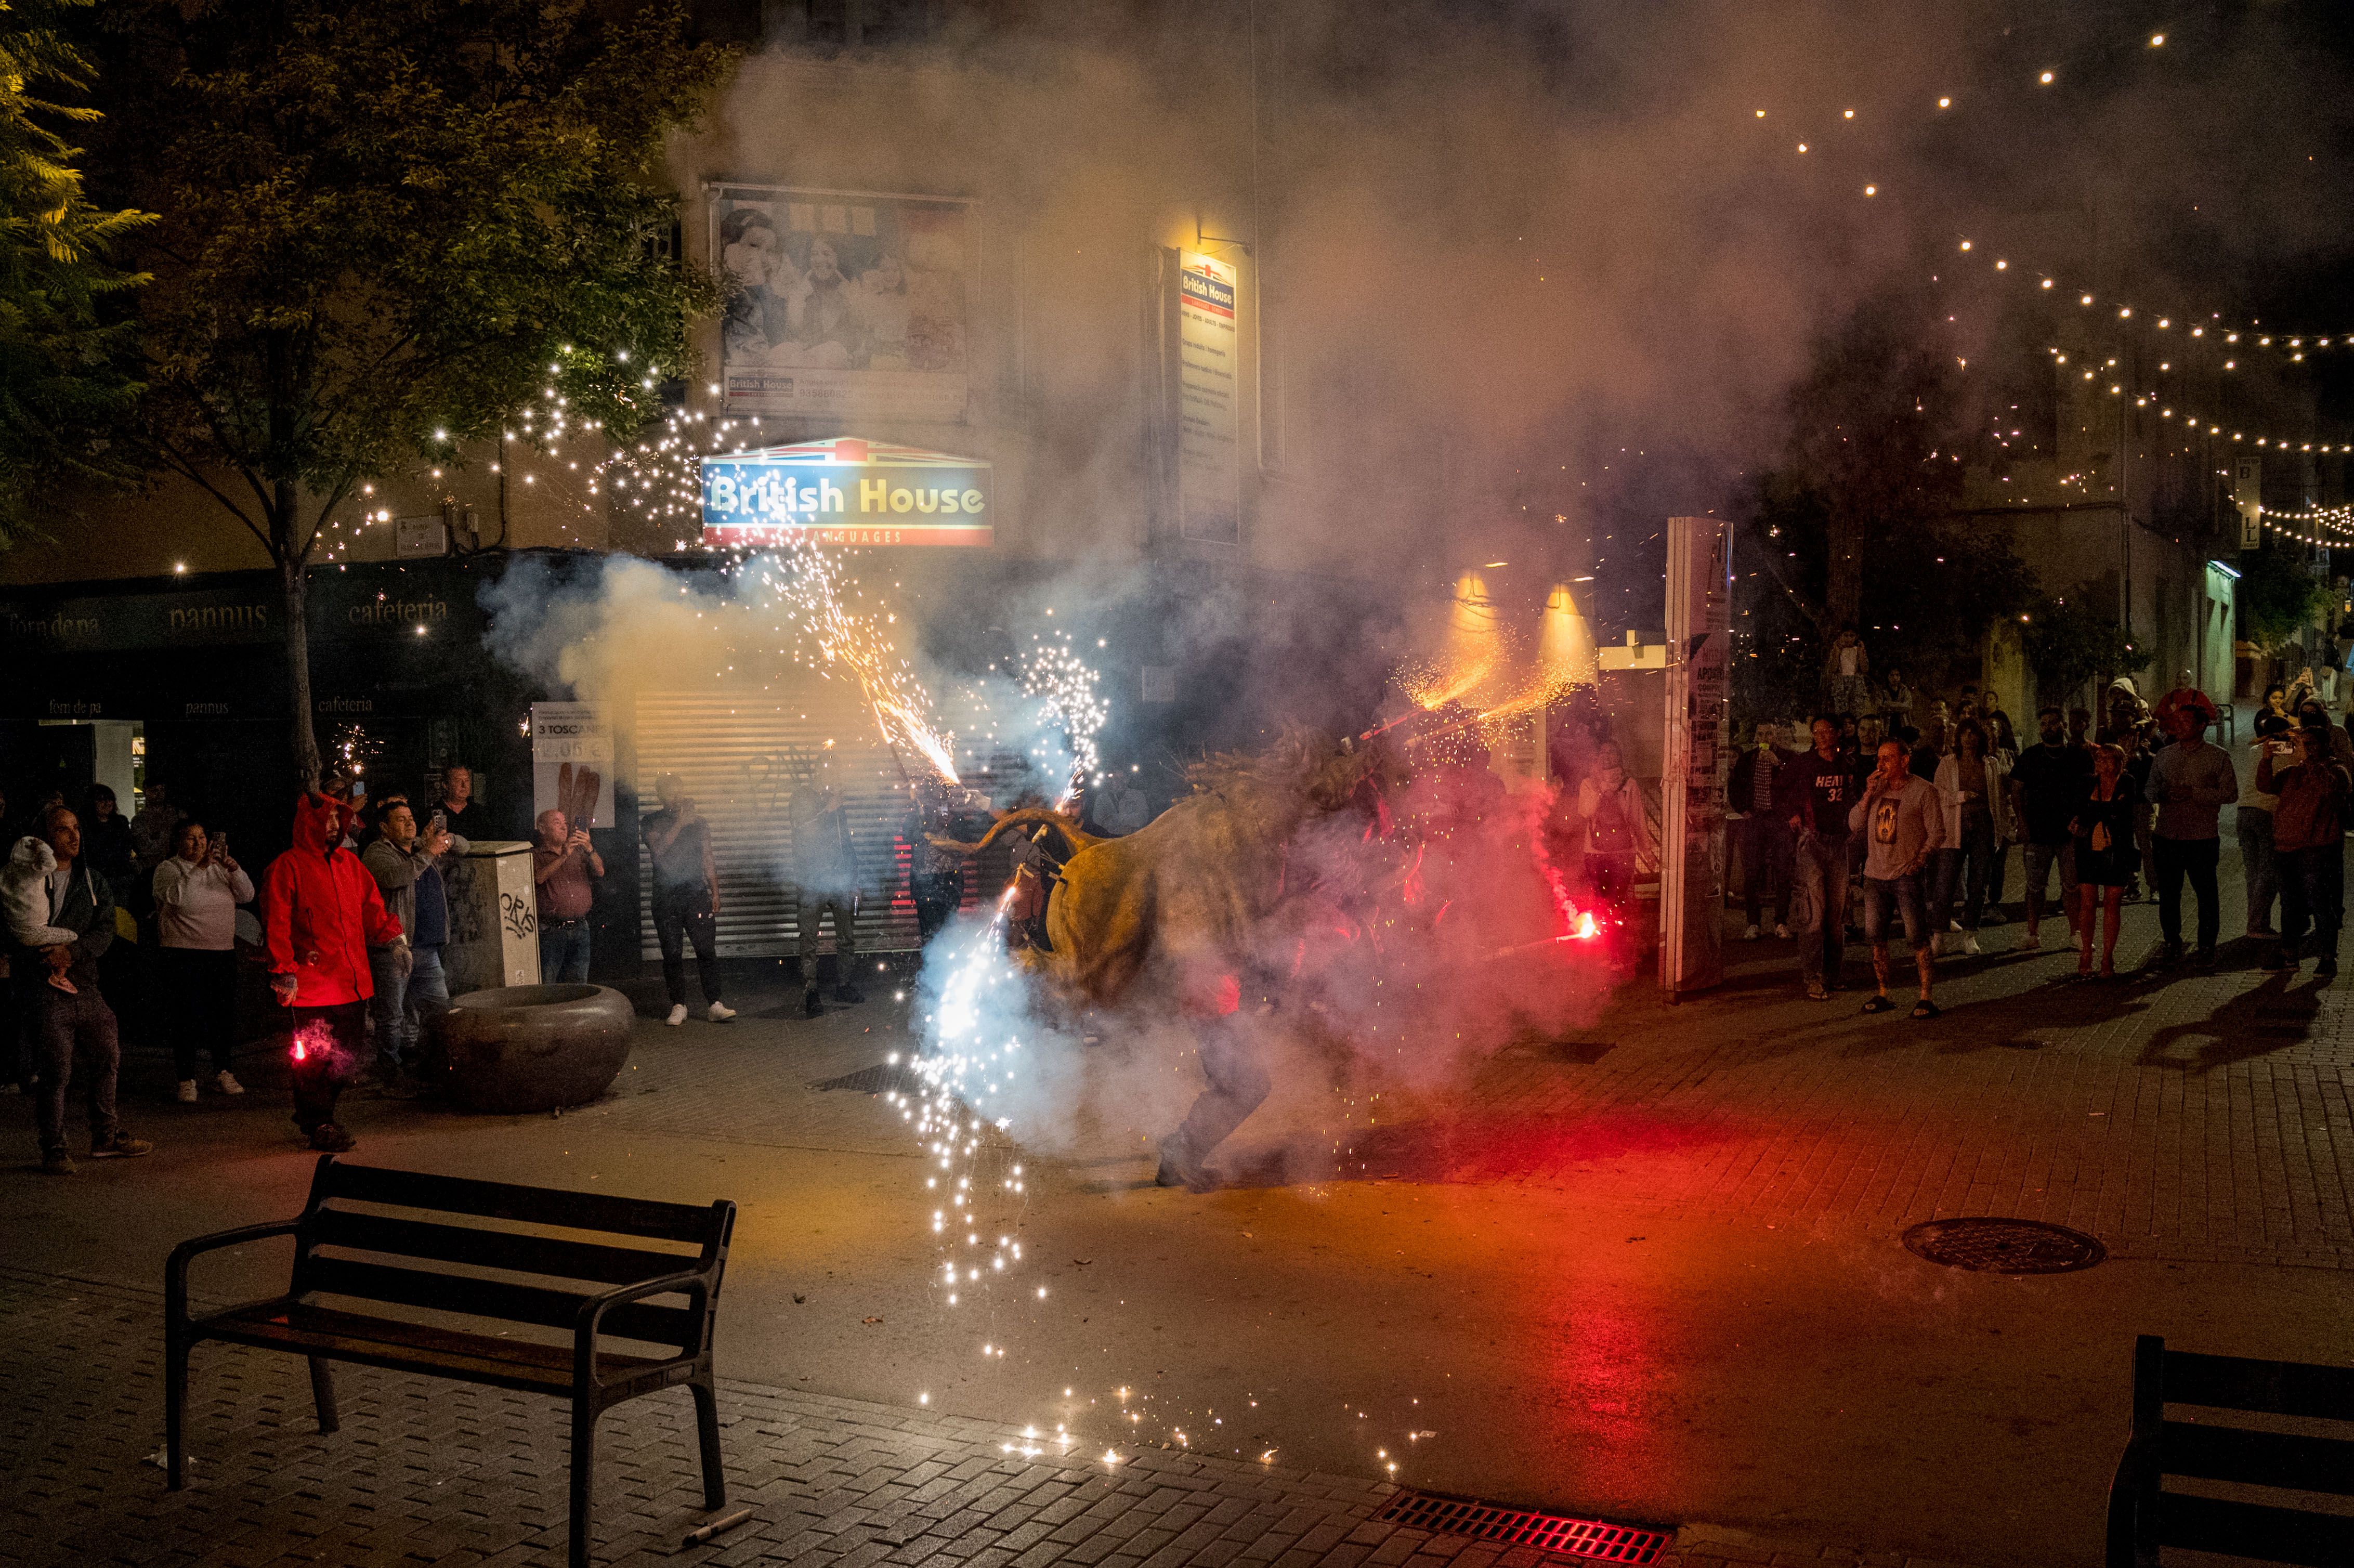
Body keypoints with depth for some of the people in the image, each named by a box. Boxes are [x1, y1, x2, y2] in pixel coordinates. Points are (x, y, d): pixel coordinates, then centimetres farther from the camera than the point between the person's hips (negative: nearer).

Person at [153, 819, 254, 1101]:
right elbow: (178, 897, -22)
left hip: (223, 953, 4)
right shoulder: (168, 869, -2)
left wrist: (232, 866, -14)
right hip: (183, 956, -4)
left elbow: (247, 895, 1)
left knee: (224, 1015, 10)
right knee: (186, 1019, -1)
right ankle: (186, 1081, 8)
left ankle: (222, 1073, 24)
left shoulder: (218, 868, 11)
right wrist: (201, 866, -26)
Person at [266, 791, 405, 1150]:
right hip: (311, 984, -6)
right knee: (316, 1057, -2)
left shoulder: (349, 863, 15)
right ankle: (320, 1125, 14)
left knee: (349, 1055, 11)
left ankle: (312, 1113, 31)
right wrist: (284, 972, -14)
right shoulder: (287, 867, -5)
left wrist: (393, 936, 3)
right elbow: (276, 925, -9)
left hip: (353, 982, 6)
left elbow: (371, 906, 19)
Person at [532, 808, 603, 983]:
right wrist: (564, 856, -21)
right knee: (547, 989, -7)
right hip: (551, 930, -4)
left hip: (580, 929, 5)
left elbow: (600, 872, 3)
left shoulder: (578, 852, 16)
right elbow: (539, 877, -15)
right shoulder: (535, 856, 4)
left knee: (578, 986, 8)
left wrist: (589, 849, -14)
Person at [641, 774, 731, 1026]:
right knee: (672, 954, 1)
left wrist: (715, 892, 9)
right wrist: (679, 824, -15)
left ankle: (714, 1005, -5)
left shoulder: (698, 822, 13)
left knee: (707, 950, -7)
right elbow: (658, 849, -13)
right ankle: (678, 1007, 9)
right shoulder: (651, 822, 6)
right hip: (666, 898, -1)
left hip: (697, 894, 1)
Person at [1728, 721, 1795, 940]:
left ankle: (1781, 923, 3)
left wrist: (1778, 764, -19)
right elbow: (1734, 787, 18)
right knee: (1751, 873, 0)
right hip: (1753, 820, 2)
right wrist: (1742, 810, 6)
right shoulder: (1746, 759, 12)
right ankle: (1753, 924, 5)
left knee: (1782, 872, -4)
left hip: (1779, 821, -2)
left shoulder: (1787, 758, 3)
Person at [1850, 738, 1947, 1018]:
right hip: (1875, 876, 5)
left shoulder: (1924, 791, -3)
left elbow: (1937, 832, -3)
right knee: (1876, 937, 6)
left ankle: (1926, 998, -3)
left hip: (1907, 877, -5)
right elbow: (1854, 825, 8)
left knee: (1918, 938, -8)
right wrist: (1869, 795, -4)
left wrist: (1917, 861, -13)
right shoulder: (1877, 788, 13)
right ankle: (1883, 995, 16)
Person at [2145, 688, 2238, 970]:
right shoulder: (2164, 756, 12)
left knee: (2206, 895, 2)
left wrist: (2194, 793, -17)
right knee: (2168, 895, 7)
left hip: (2202, 838, -3)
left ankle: (2206, 947, 14)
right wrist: (2162, 793, -7)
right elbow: (2150, 793, 17)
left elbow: (2230, 793, -7)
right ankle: (2172, 945, 18)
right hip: (2167, 837, 3)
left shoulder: (2219, 757, 1)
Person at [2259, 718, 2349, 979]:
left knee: (2320, 906, -5)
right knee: (2290, 906, 14)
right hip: (2288, 849, 7)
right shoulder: (2293, 772, 16)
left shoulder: (2337, 770, -3)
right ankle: (2289, 954, 23)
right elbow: (2265, 785, 7)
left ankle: (2328, 959, 2)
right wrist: (2267, 758, -5)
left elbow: (2327, 785, -25)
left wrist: (2307, 759, -24)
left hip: (2318, 851, -7)